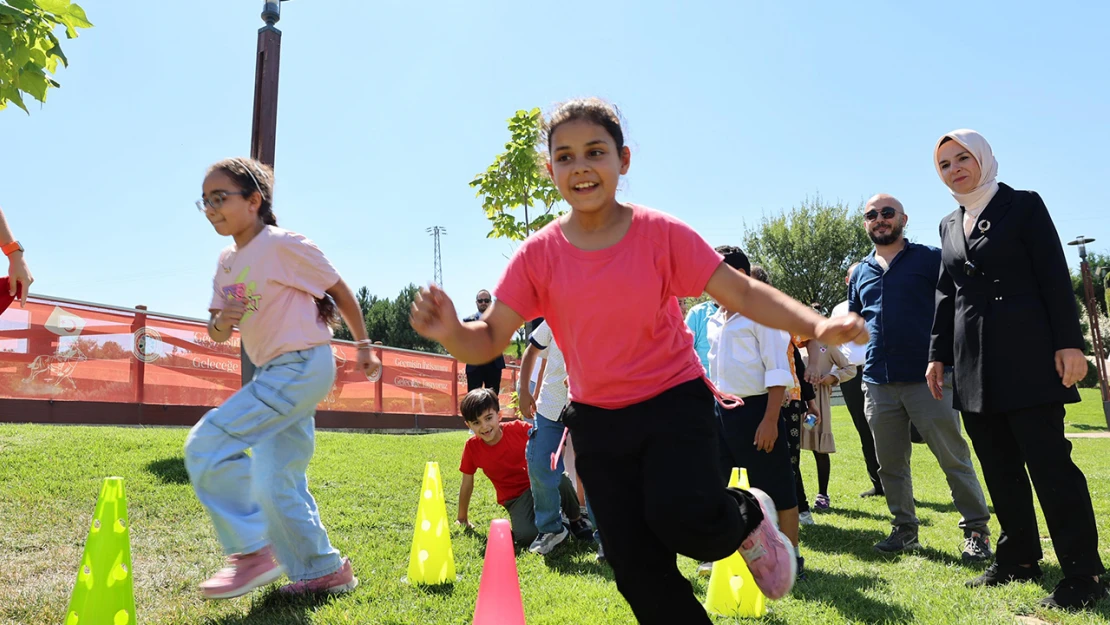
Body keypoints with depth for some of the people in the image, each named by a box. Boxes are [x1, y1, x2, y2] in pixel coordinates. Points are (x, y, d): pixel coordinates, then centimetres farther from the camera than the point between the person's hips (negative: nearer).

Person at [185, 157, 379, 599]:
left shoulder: (284, 245, -12)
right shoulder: (227, 263, 12)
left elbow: (339, 289, -4)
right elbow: (218, 335, 13)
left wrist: (364, 345, 1)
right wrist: (220, 324, -11)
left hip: (302, 367, -9)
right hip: (274, 373, 9)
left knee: (205, 445, -15)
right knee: (276, 486, 10)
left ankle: (252, 551, -5)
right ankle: (325, 570, 24)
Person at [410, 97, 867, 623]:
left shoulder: (661, 233, -8)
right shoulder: (538, 254, -6)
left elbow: (741, 292, -9)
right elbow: (489, 339, -8)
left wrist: (816, 325, -24)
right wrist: (450, 332, -31)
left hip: (674, 401, -2)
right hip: (598, 421, 2)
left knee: (685, 520, -27)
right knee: (639, 572, 3)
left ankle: (746, 515, 10)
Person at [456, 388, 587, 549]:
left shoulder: (519, 428, -13)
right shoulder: (472, 447, -8)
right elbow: (467, 483, 4)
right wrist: (463, 518, 13)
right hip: (515, 499, 0)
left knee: (560, 480, -34)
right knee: (525, 535, -32)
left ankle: (576, 521, -6)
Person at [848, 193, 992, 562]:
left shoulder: (930, 259, 2)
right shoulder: (860, 273, 15)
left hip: (926, 378, -4)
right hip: (879, 383, 5)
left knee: (954, 458, 1)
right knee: (890, 464, 10)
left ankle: (976, 530, 14)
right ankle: (905, 528, 24)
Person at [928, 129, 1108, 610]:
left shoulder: (1024, 205, 1)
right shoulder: (949, 225, 17)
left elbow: (1054, 277, -5)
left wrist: (1069, 343, -13)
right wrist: (938, 354, 13)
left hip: (1026, 354, -6)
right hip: (975, 365, 6)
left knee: (1048, 461, -7)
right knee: (999, 467, 9)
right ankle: (1019, 559, 18)